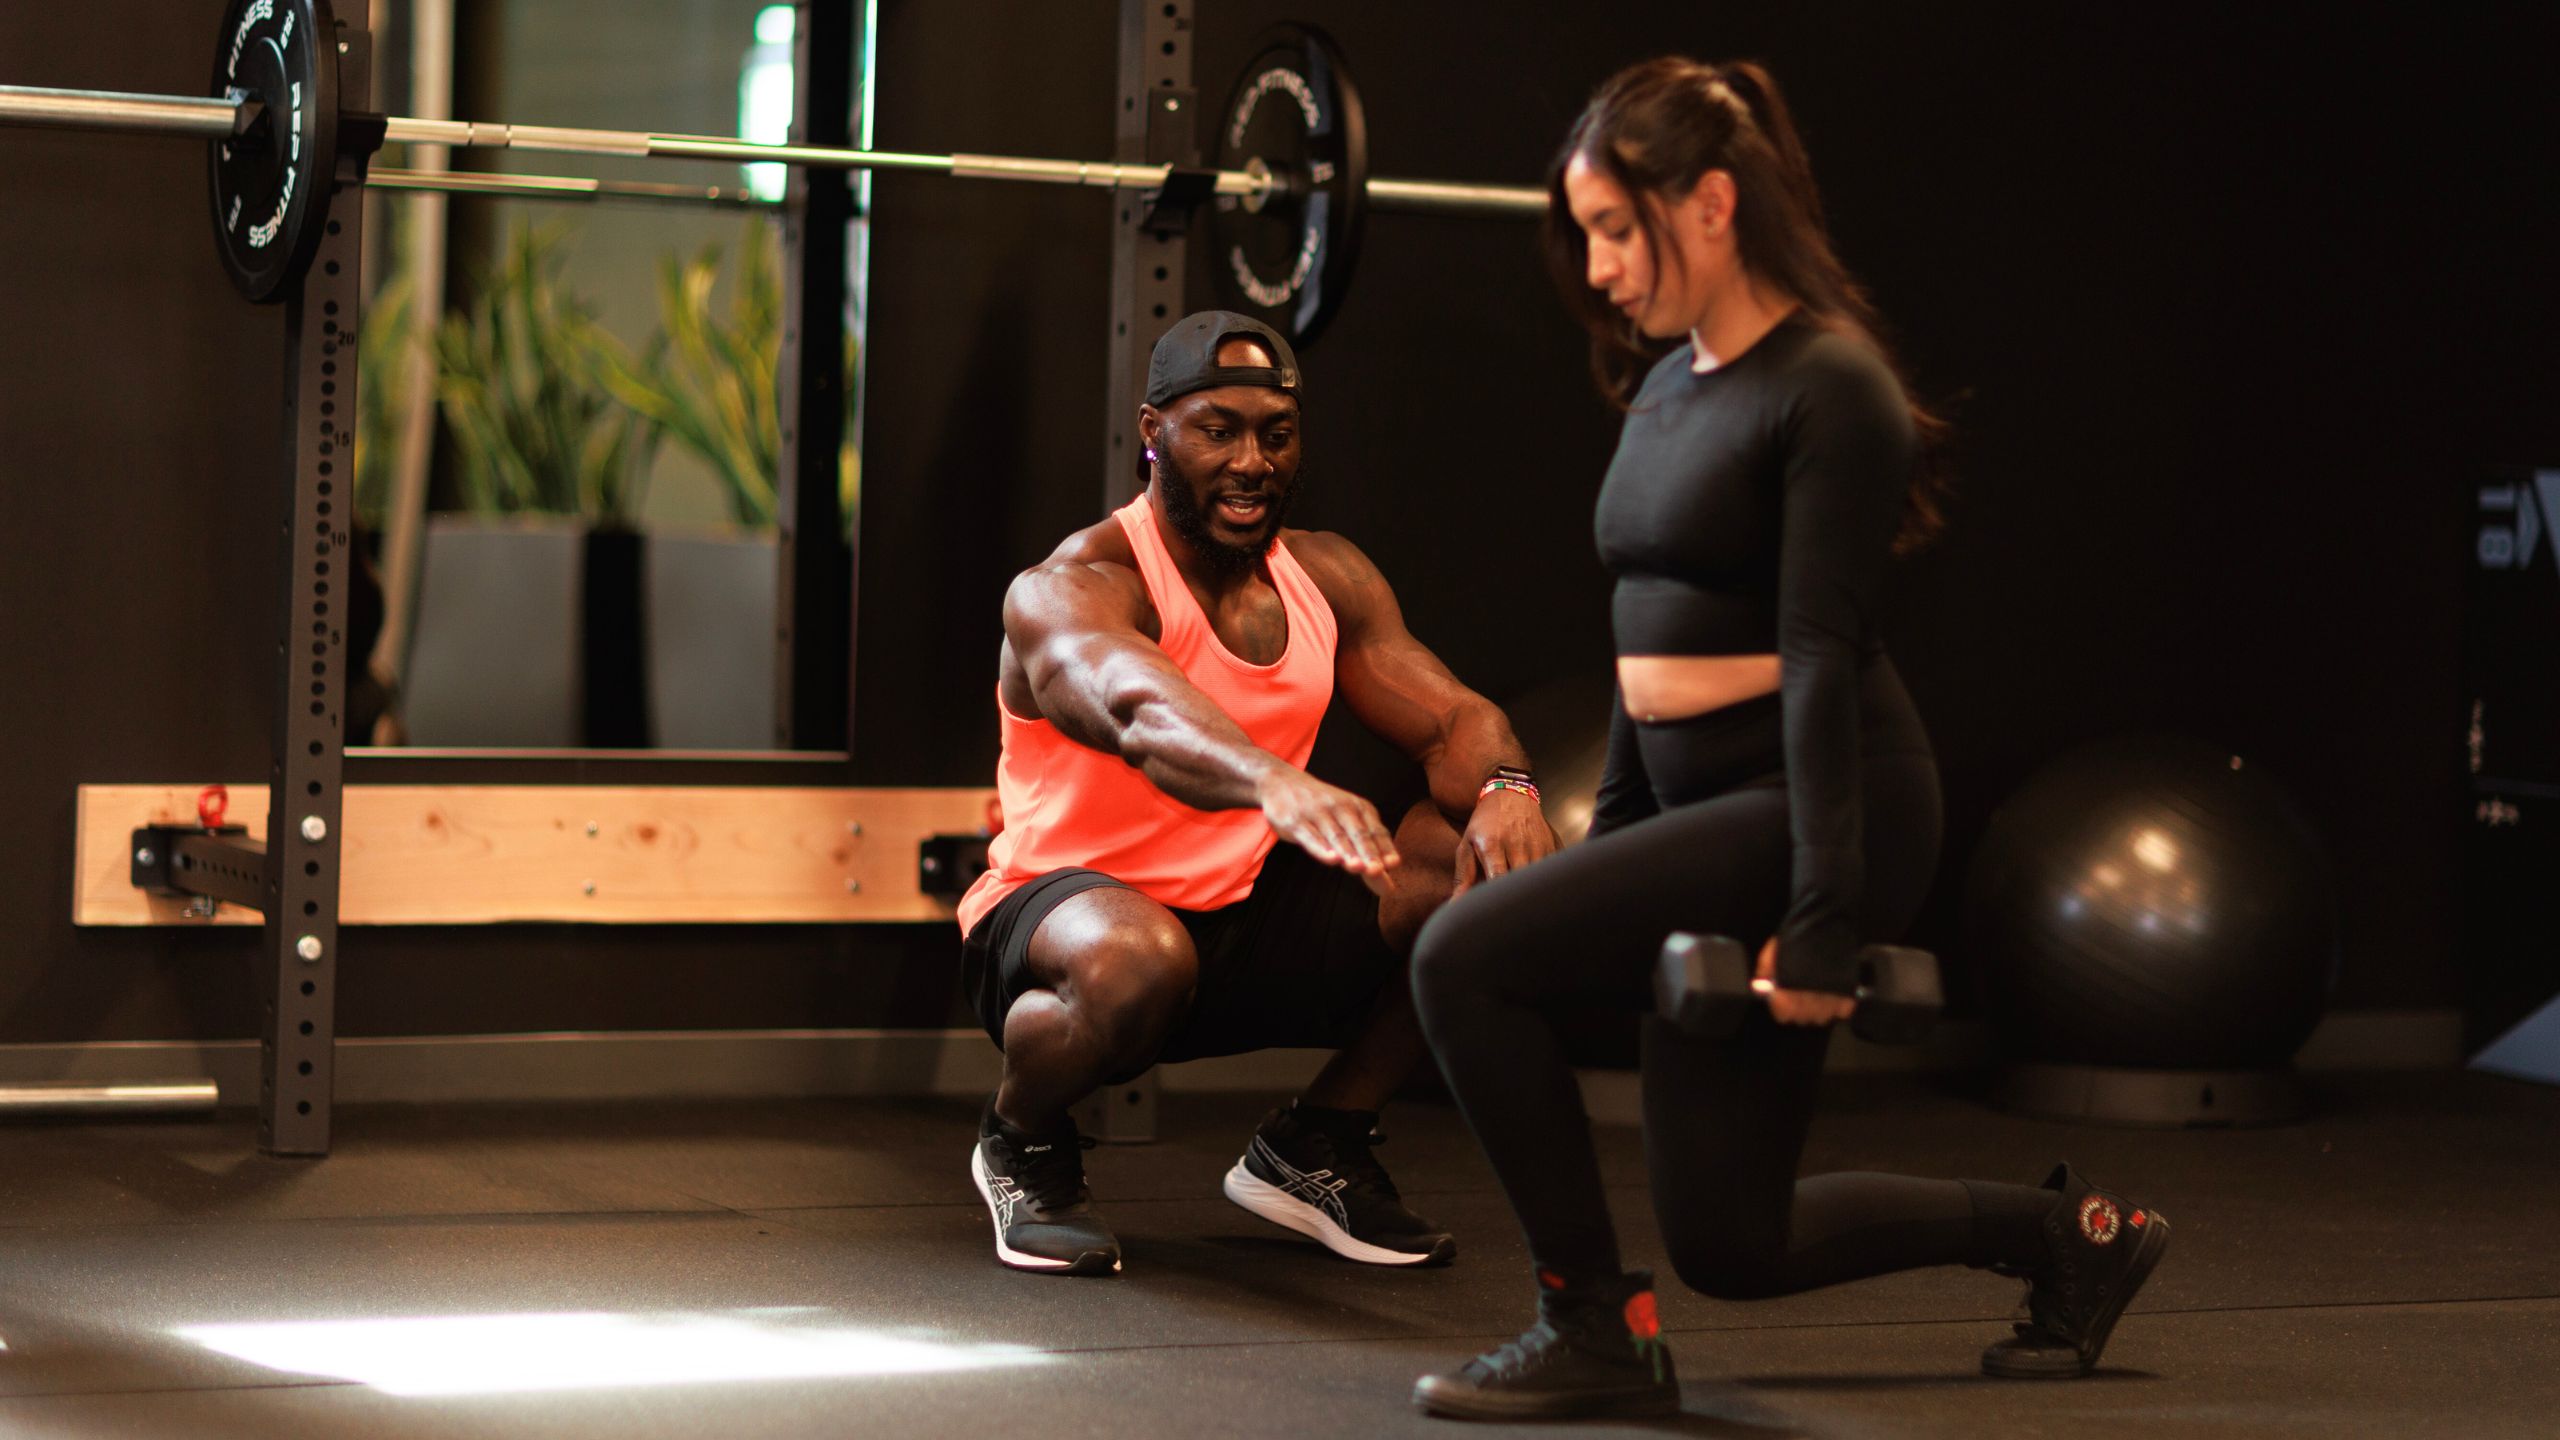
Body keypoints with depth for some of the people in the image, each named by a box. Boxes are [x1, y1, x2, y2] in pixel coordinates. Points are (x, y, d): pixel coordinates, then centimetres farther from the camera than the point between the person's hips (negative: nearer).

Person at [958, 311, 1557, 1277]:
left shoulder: (1326, 576, 5)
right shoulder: (1066, 591, -19)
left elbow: (1451, 719, -1)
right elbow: (1141, 712, -41)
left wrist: (1504, 789, -27)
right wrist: (1272, 783, -63)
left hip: (1246, 914, 6)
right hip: (1064, 906, -6)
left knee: (1496, 863, -12)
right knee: (1134, 961, -43)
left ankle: (1315, 1149, 6)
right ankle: (1021, 1143, -5)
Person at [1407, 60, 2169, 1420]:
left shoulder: (1828, 388, -13)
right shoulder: (1666, 386, 13)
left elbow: (1821, 658, -18)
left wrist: (1822, 923, -21)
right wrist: (1609, 843, 19)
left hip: (1816, 809, -9)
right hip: (1707, 812, 9)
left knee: (1468, 957, -20)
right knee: (1731, 1242, 10)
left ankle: (1592, 1330, -7)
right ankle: (2071, 1233, 28)